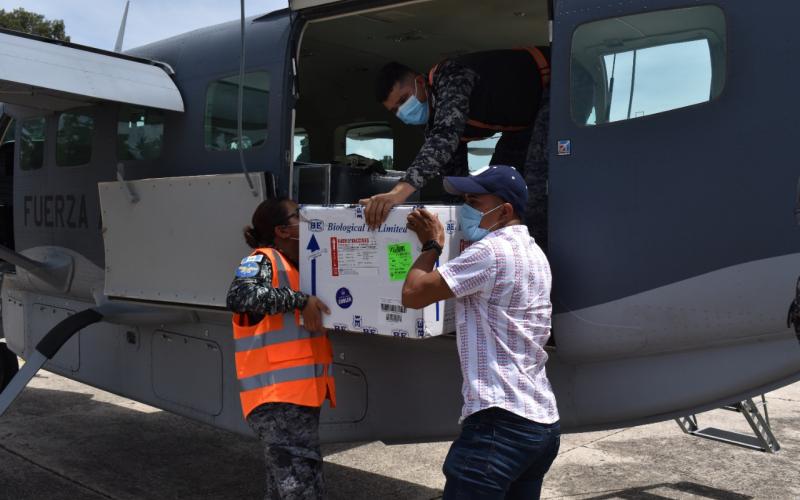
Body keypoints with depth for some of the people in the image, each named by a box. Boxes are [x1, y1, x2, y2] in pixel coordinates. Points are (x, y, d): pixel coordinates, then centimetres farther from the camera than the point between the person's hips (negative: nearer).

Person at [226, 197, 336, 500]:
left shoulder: (303, 268, 20)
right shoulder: (263, 260, -8)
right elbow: (239, 297, -26)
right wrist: (299, 300, -22)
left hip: (302, 395, 10)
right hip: (278, 398, -9)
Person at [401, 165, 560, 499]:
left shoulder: (492, 251, -14)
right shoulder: (533, 253, 16)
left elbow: (413, 295, -11)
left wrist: (431, 245, 5)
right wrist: (436, 243, 22)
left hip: (500, 423, -10)